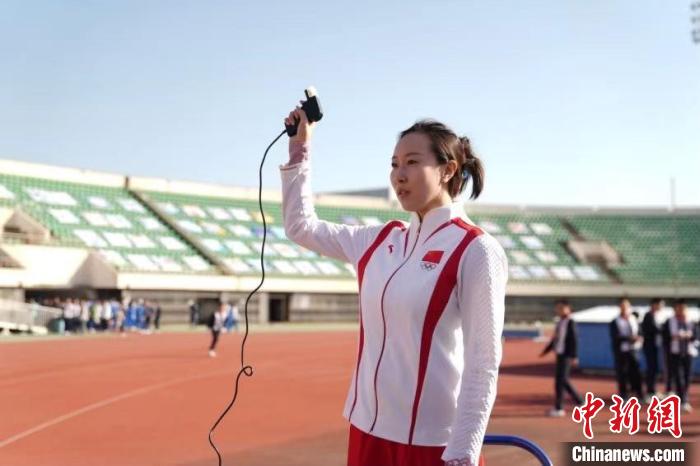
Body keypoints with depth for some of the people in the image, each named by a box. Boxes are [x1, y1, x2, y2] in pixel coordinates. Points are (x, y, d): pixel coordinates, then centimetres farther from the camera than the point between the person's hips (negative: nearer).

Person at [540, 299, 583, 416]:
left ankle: (559, 408, 0)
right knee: (562, 380, 13)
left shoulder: (570, 323, -12)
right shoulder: (560, 322, 13)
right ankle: (579, 401, 24)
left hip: (566, 355, -9)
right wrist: (545, 351, 22)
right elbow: (555, 339, 21)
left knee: (560, 380, -7)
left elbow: (574, 340, -16)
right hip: (560, 354, 9)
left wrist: (574, 357, -20)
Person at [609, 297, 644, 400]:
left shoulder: (634, 320, 10)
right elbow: (615, 337, -14)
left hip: (634, 350, 3)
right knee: (622, 373, 1)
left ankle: (638, 394, 10)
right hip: (621, 351, -3)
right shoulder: (615, 322, -5)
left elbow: (639, 333, 15)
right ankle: (623, 395, 12)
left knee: (636, 372, 1)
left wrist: (638, 338, -8)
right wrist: (629, 338, -23)